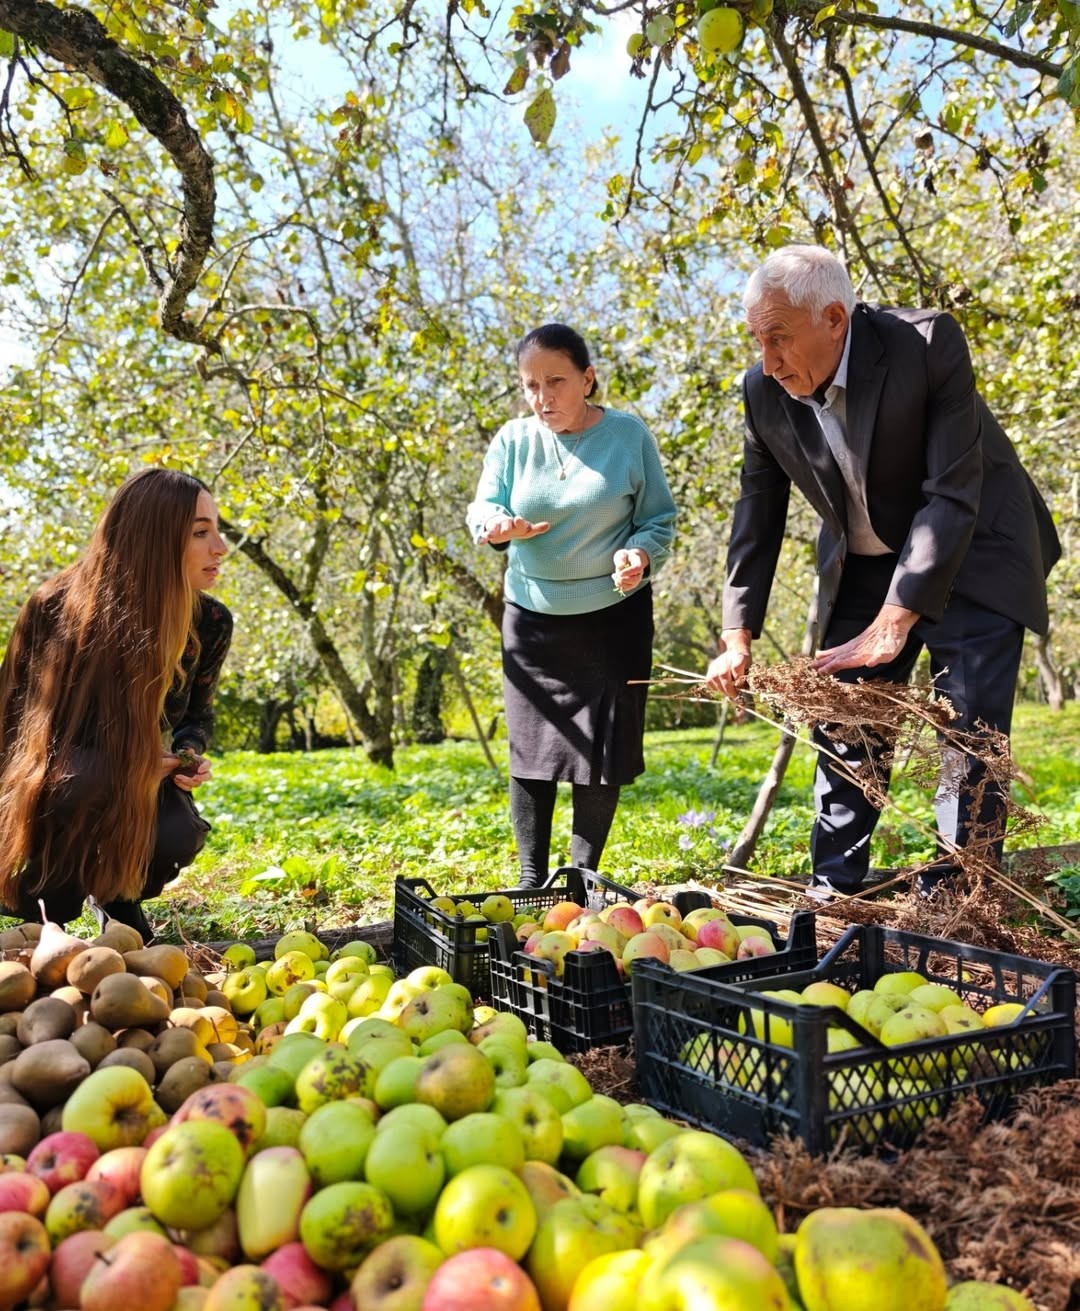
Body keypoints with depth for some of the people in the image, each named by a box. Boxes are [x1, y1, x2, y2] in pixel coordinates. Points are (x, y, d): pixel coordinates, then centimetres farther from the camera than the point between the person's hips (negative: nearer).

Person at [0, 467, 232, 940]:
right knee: (89, 776, -38)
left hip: (142, 776, 3)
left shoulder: (210, 622, -14)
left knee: (178, 834, -30)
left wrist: (188, 753, -19)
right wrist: (122, 759, -27)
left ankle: (119, 894, 5)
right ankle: (45, 909, -13)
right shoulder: (55, 608, -25)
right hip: (59, 785, -3)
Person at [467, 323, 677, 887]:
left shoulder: (628, 434, -5)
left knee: (604, 746, 2)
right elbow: (483, 507, -3)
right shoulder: (514, 439, -1)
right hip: (533, 615, 2)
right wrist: (496, 526, -27)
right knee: (531, 746, 2)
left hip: (614, 614, -1)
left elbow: (659, 518, -1)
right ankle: (531, 880, 13)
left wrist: (641, 553, -22)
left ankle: (582, 874, 17)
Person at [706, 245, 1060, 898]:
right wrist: (738, 635, -6)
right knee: (843, 729, 5)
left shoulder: (929, 343, -25)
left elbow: (952, 494, -28)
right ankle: (831, 897, 16)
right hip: (860, 569, 5)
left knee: (969, 736, -9)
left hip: (970, 556, -4)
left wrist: (893, 623, -34)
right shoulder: (764, 390, -11)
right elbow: (759, 511, -2)